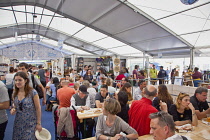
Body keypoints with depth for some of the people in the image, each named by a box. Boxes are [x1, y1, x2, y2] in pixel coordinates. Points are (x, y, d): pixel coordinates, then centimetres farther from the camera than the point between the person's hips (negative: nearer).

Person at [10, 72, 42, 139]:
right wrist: (13, 109, -7)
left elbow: (38, 108, -11)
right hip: (18, 124, 5)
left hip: (30, 124, -5)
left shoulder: (33, 92, -15)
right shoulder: (15, 93, 1)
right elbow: (15, 106, 17)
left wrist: (38, 123, -10)